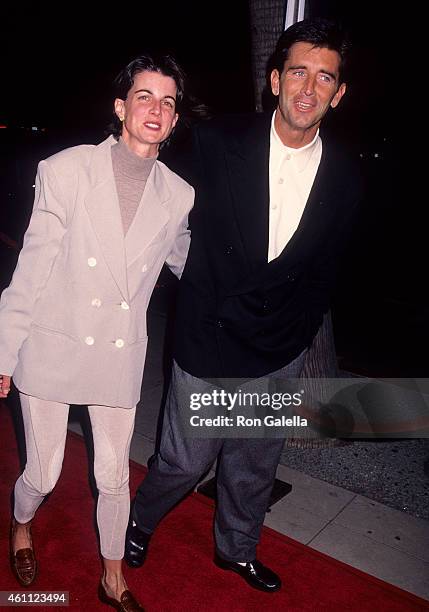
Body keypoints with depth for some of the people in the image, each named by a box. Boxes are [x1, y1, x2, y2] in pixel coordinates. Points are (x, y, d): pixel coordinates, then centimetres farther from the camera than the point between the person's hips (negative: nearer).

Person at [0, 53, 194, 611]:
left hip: (120, 356, 2)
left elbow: (185, 262, 16)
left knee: (114, 477, 14)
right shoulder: (66, 170, -10)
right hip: (51, 348, -1)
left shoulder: (178, 195, -3)